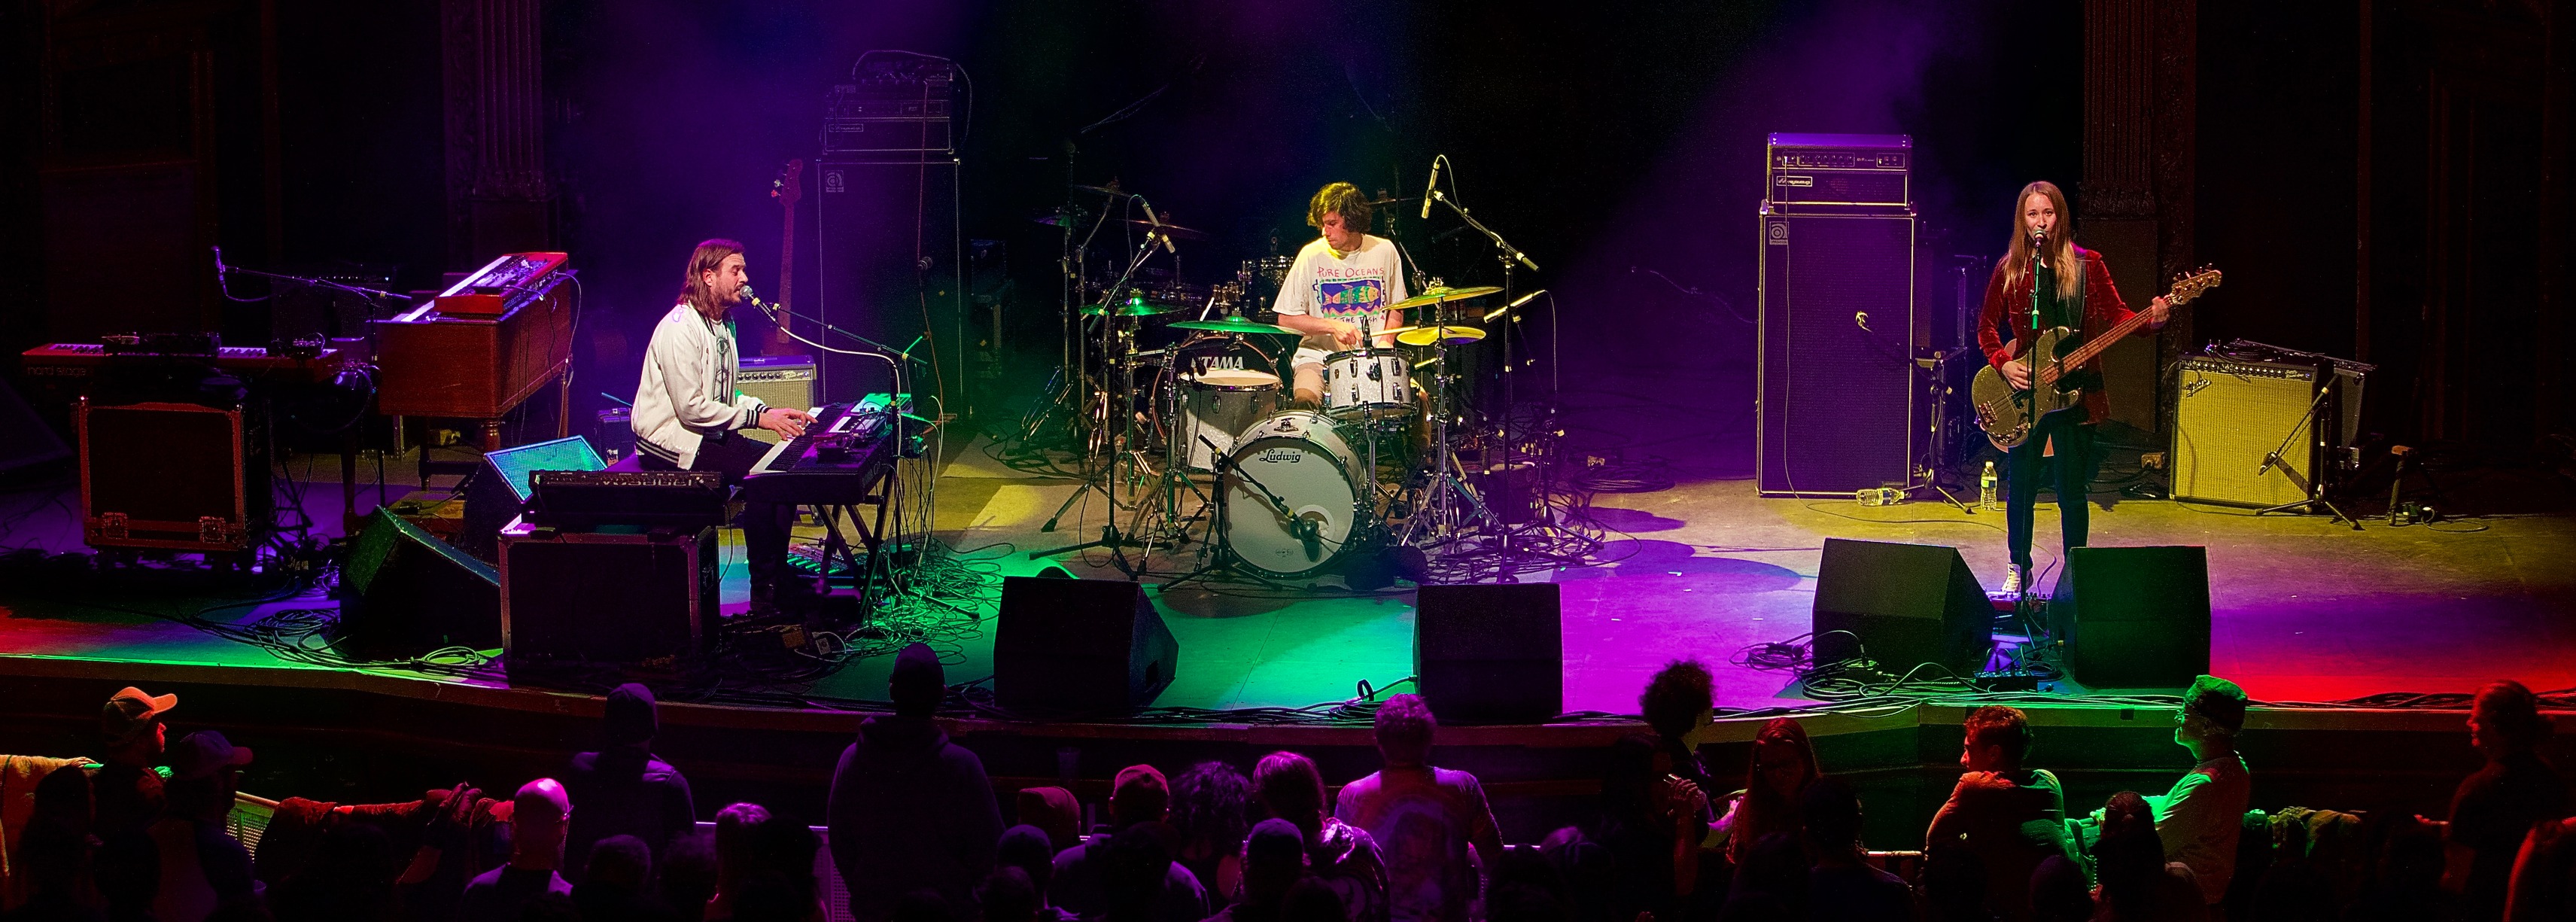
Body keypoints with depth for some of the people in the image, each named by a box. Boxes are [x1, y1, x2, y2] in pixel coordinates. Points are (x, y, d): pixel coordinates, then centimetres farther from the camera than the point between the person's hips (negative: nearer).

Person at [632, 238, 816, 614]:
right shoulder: (680, 329, -19)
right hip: (671, 442, -10)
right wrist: (759, 418, -21)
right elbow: (691, 408, -23)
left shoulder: (722, 325, 14)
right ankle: (766, 591, -14)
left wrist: (771, 412, -1)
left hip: (709, 434, 10)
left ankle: (779, 575, 1)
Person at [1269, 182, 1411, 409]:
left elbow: (1396, 309, 17)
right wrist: (1333, 326, -13)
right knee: (1305, 400, -33)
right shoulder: (1311, 256, -3)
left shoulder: (1384, 251, 4)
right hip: (1320, 356, -2)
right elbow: (1286, 318, 0)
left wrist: (1386, 342, -2)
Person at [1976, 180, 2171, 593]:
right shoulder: (2009, 271, 4)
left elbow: (2115, 315, -2)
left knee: (2072, 491, -1)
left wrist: (2151, 320, -21)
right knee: (2020, 486, 6)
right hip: (2024, 389, 1)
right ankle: (2019, 567, 23)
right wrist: (2003, 363, -7)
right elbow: (1987, 327, 9)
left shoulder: (2087, 265, 1)